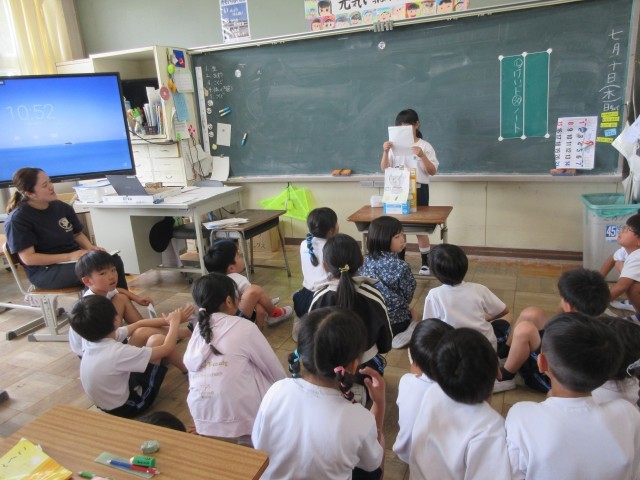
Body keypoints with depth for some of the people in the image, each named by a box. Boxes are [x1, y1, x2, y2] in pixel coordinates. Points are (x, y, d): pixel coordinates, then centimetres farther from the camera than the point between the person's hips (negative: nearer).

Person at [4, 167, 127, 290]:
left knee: (114, 261, -20)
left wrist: (90, 247, -6)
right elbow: (28, 258, -15)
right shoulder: (18, 219, -11)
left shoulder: (61, 207, 6)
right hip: (44, 271, -6)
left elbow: (78, 234, 17)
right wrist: (68, 257, -22)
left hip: (75, 258, 6)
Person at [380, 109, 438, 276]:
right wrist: (385, 152, -17)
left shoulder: (425, 146, -1)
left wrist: (422, 156, -21)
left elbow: (432, 171, -6)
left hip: (419, 190, -2)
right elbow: (384, 169, -1)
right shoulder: (395, 146, 6)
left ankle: (425, 263, 17)